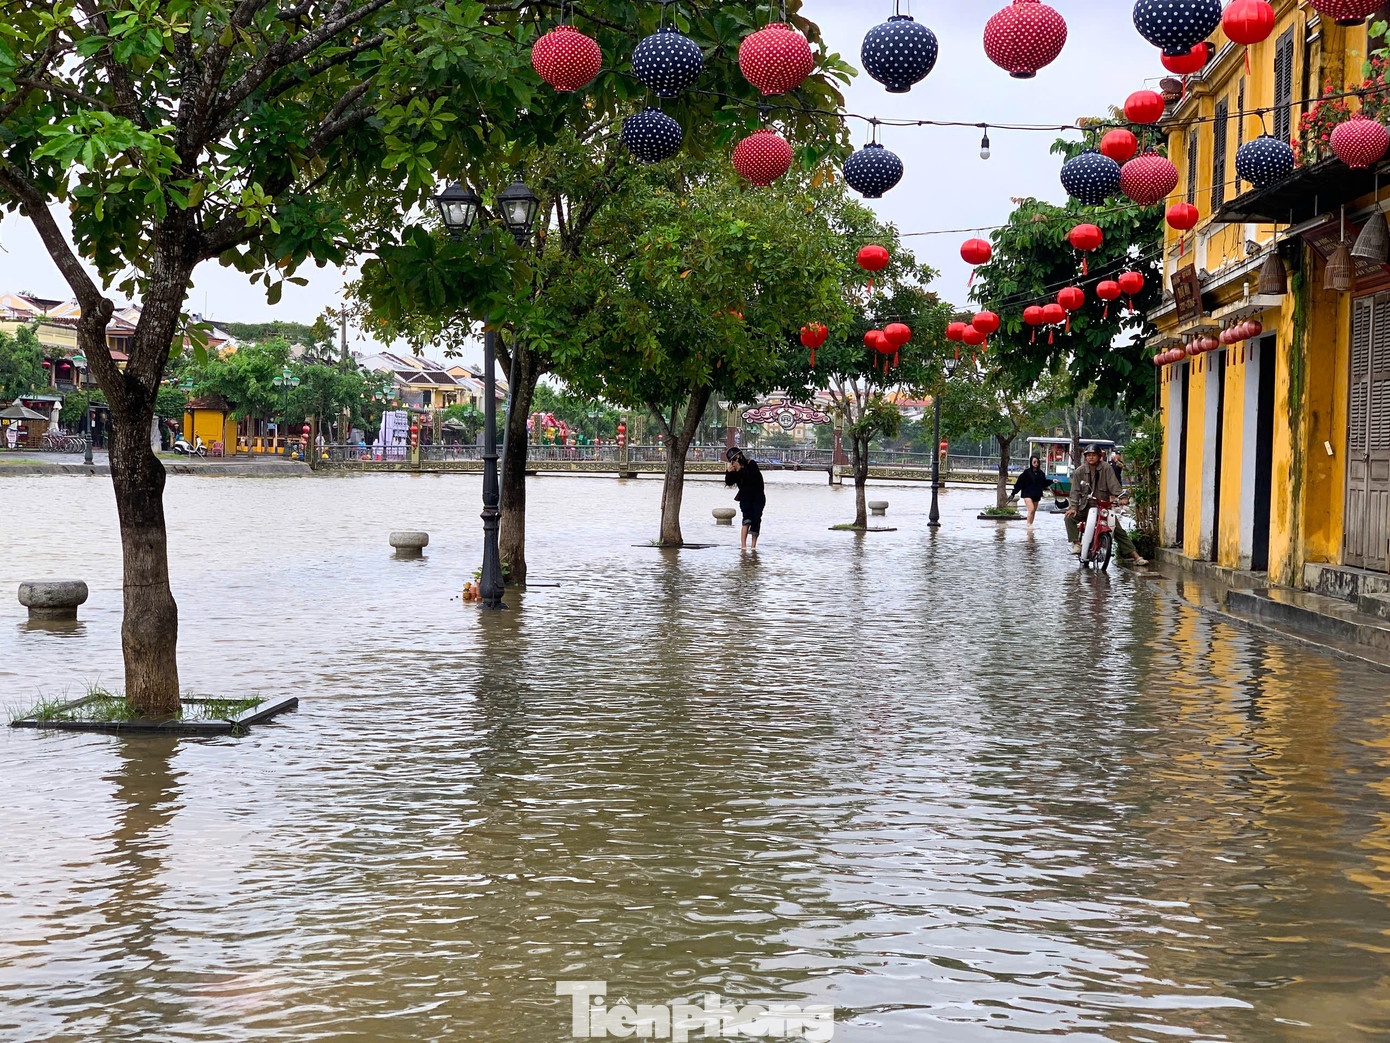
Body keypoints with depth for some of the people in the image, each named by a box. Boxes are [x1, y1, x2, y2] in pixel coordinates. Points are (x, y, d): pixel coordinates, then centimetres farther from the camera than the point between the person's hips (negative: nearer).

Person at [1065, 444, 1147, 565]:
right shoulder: (1079, 471, 1)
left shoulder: (1106, 468, -3)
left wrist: (1120, 497, -29)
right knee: (1069, 517, -23)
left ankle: (1134, 556, -4)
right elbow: (1076, 491, -2)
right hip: (1085, 506, 2)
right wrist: (1073, 507, -14)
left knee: (1119, 531, -6)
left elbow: (1113, 484, -13)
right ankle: (1076, 543, -17)